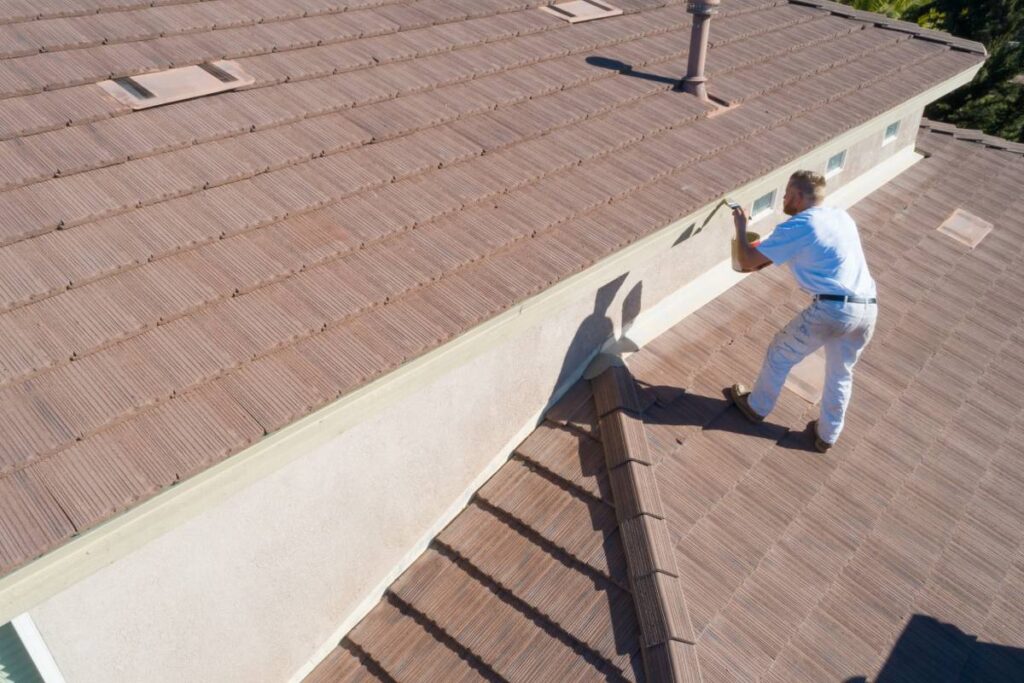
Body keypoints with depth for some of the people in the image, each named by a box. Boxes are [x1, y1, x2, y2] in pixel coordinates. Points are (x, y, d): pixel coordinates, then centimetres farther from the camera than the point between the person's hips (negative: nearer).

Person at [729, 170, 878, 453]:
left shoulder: (796, 227, -6)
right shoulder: (842, 217, 18)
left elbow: (747, 262, -2)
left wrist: (740, 227, 15)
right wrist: (763, 262, 35)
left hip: (832, 309, -7)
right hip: (868, 308, 7)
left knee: (779, 354, 17)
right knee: (841, 375, 24)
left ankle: (757, 407, 36)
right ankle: (827, 435, 38)